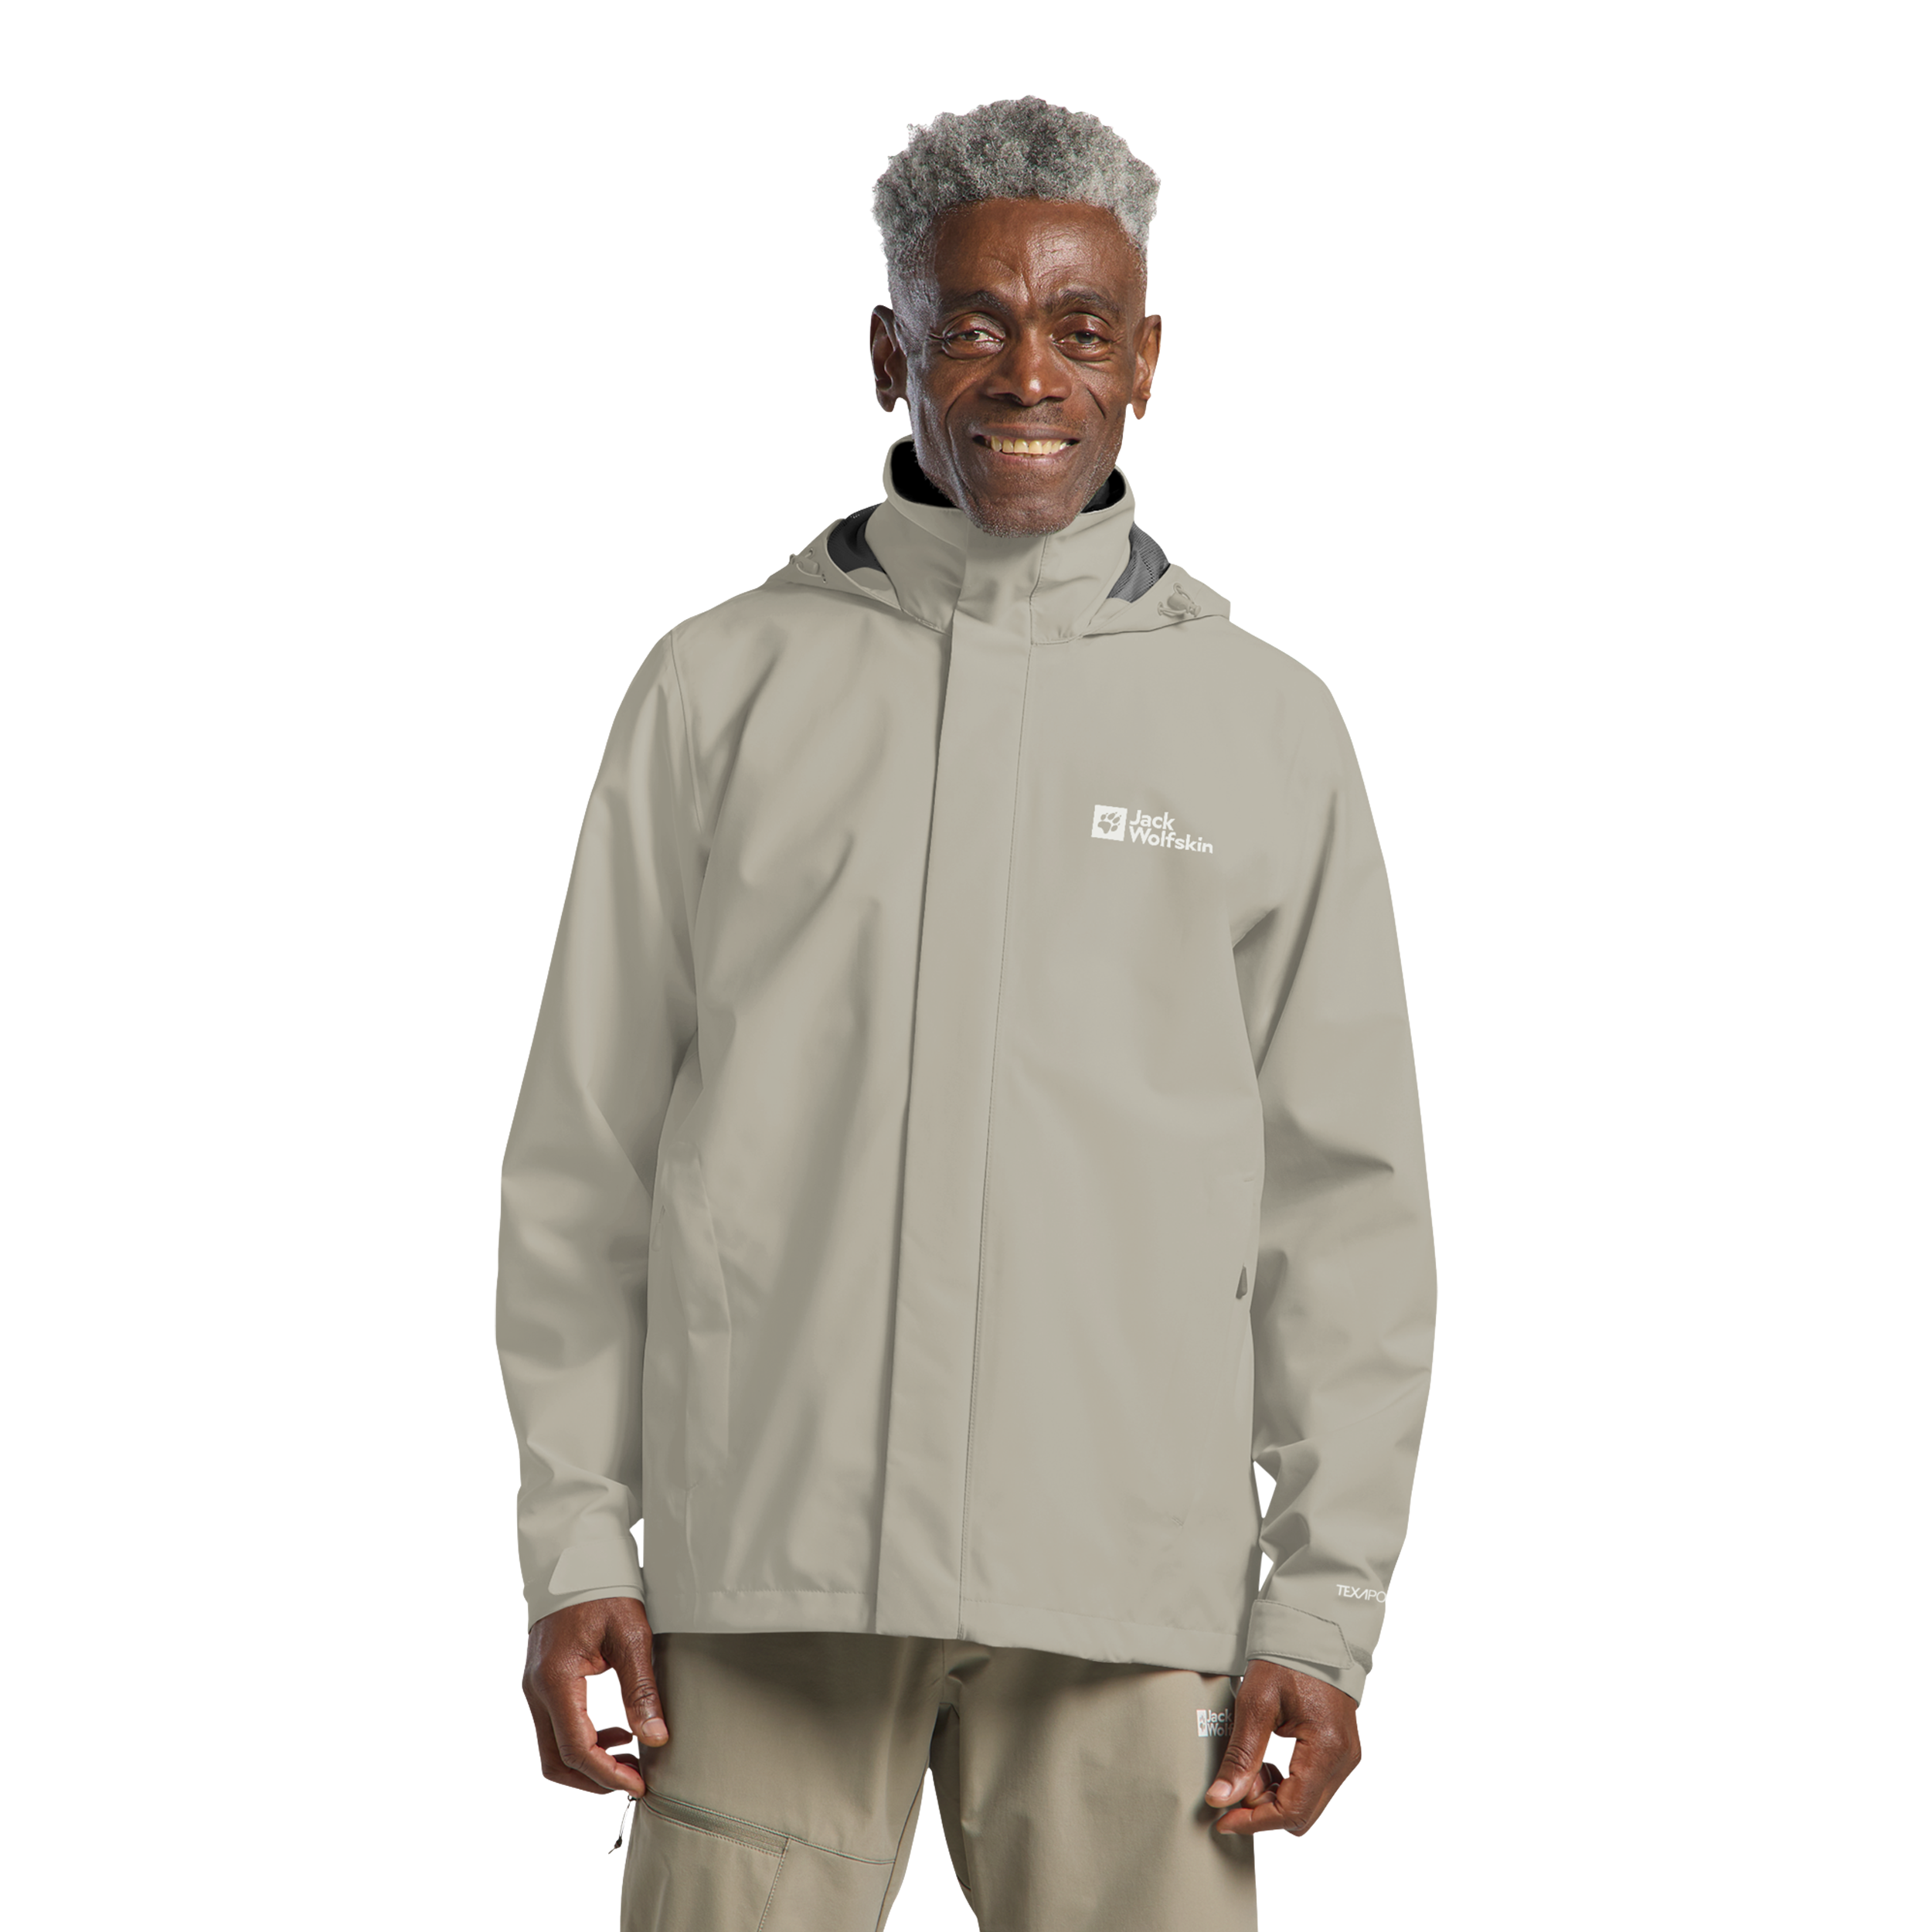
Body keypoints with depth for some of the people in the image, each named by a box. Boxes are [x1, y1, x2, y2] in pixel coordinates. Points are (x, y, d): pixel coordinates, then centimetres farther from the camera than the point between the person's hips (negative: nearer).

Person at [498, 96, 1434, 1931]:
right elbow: (587, 1143, 8)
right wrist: (579, 1539, 2)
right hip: (759, 1568, 0)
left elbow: (1340, 1199, 8)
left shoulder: (1262, 719, 8)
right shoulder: (730, 680, 8)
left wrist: (1317, 1609, 2)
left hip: (1128, 1581, 0)